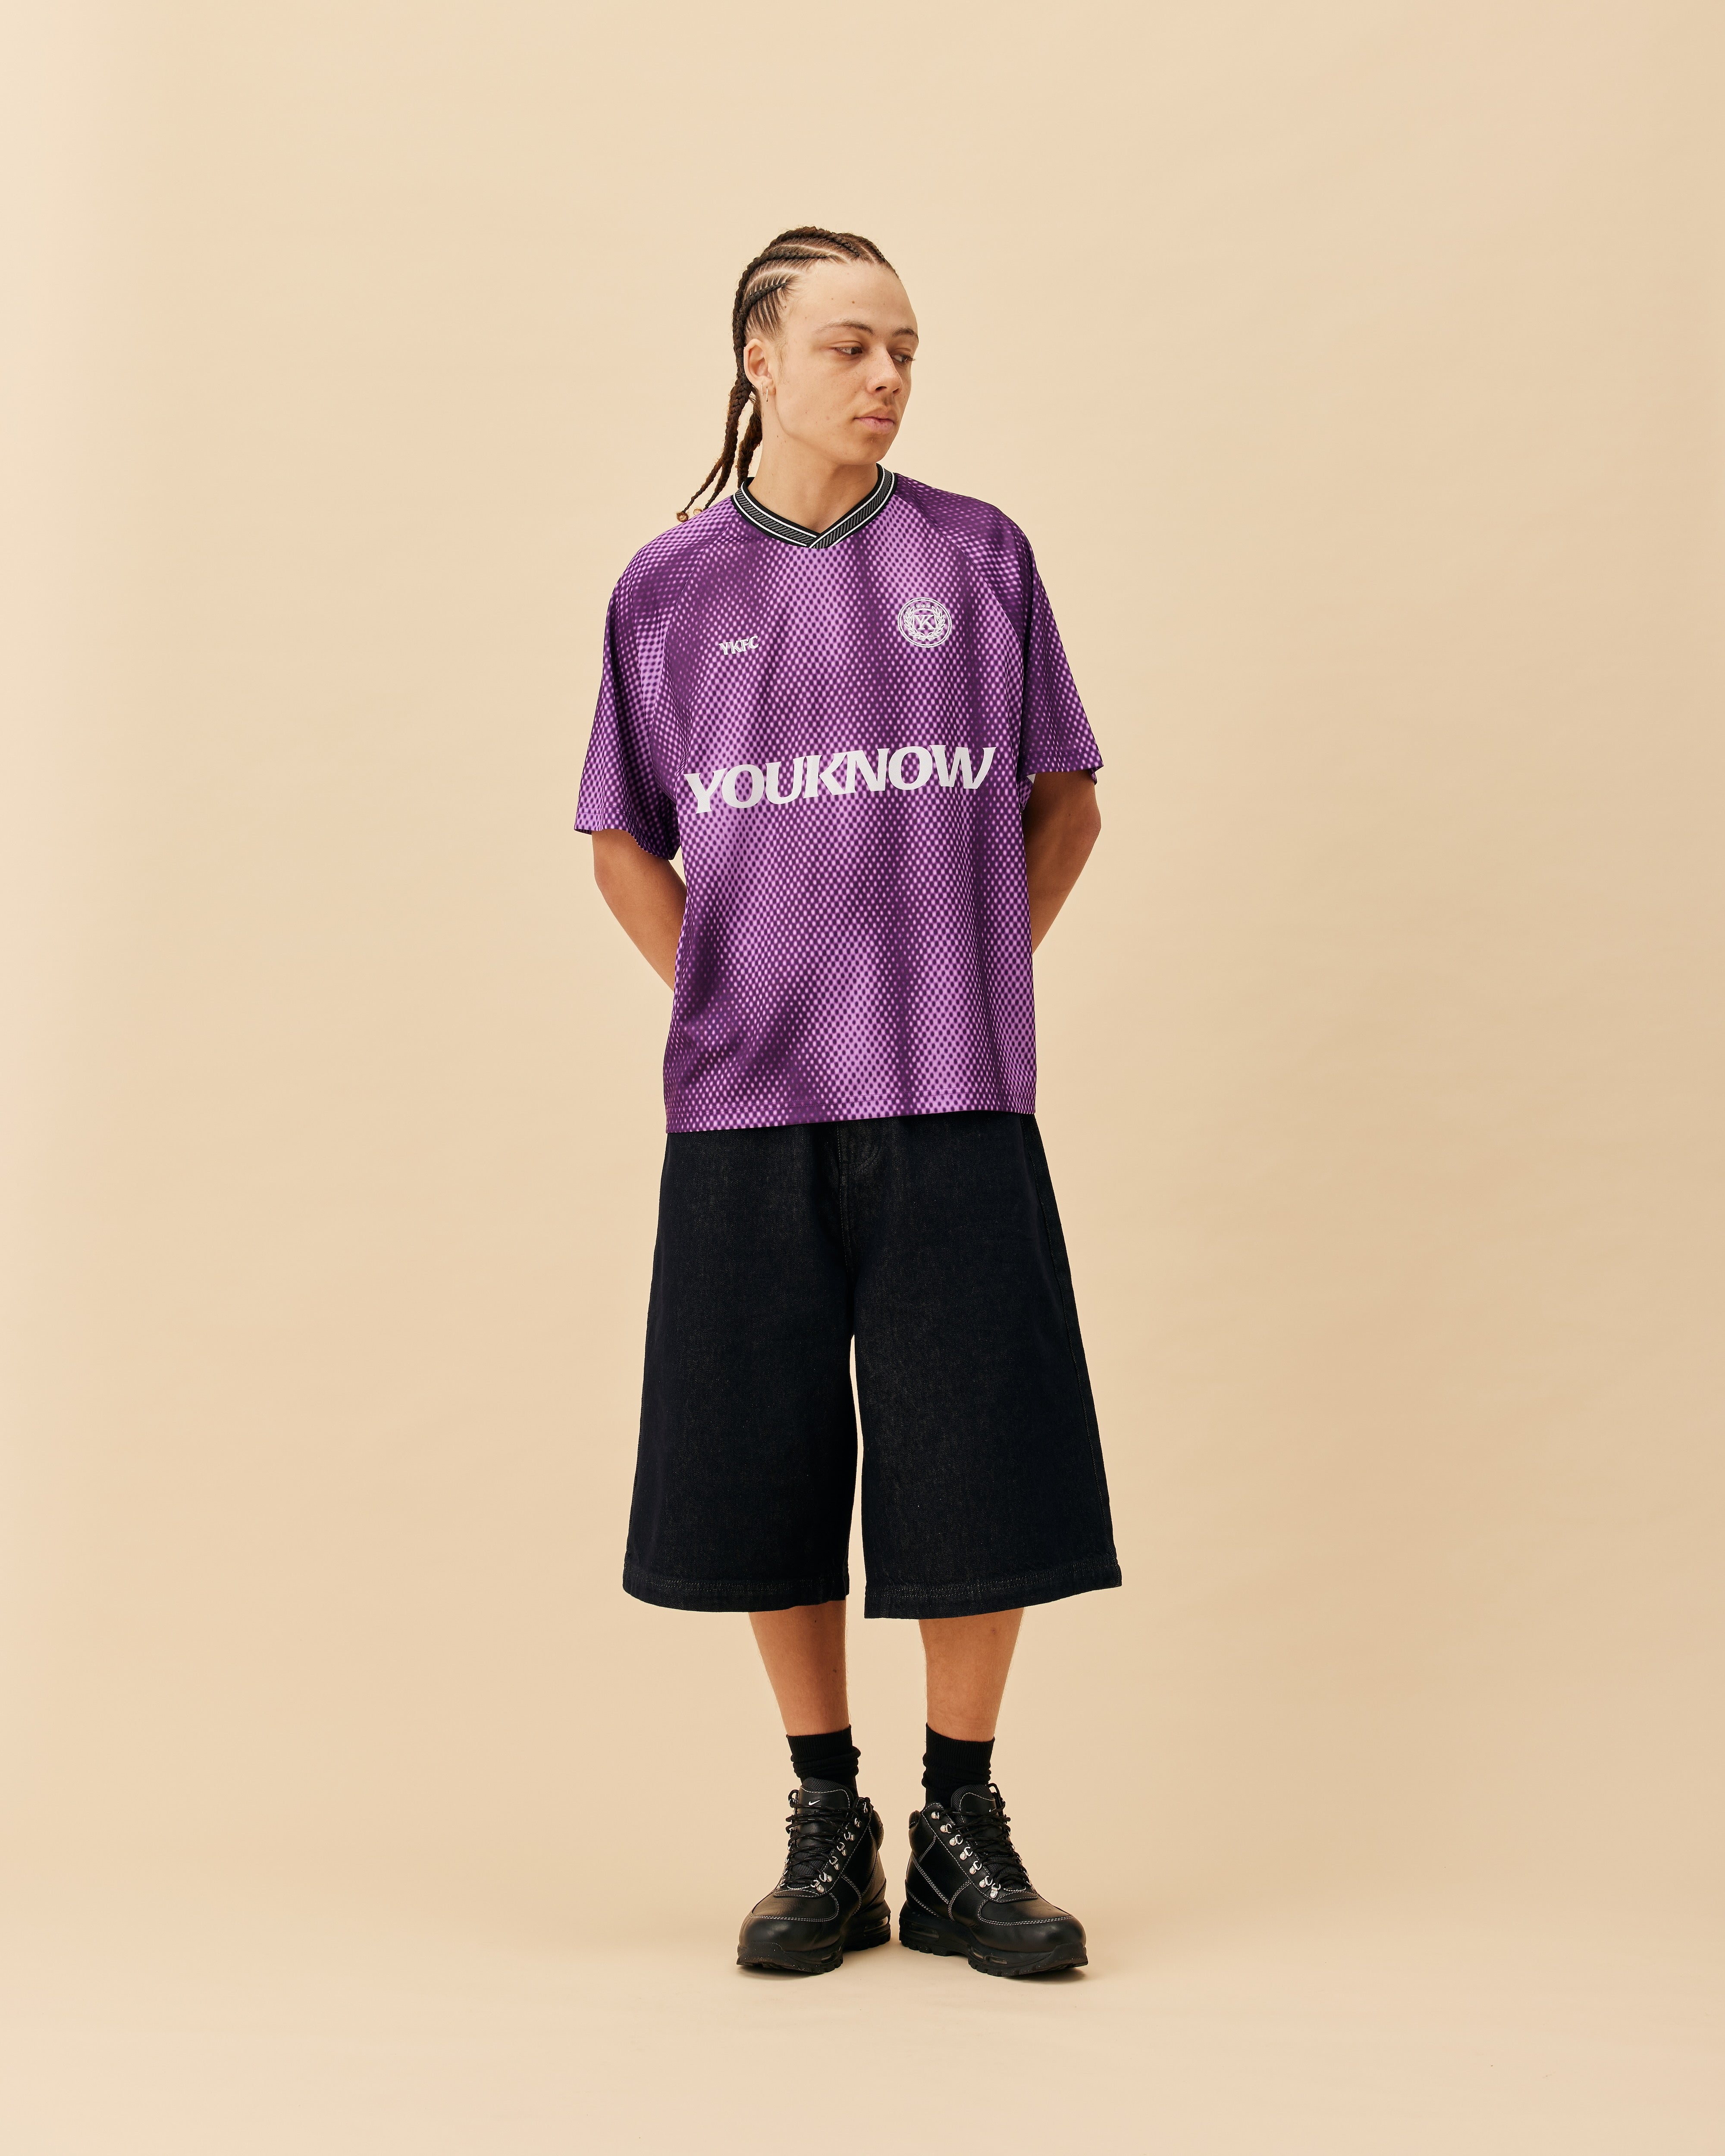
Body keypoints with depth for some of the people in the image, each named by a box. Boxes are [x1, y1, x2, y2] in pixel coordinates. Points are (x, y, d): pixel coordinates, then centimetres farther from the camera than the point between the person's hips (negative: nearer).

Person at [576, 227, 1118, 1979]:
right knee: (767, 1469, 4)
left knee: (977, 1465, 0)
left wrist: (969, 983, 3)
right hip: (744, 1107, 1)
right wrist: (727, 1007, 4)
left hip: (953, 1099, 0)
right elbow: (624, 845, 14)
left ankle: (963, 1834, 16)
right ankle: (827, 1832, 20)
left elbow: (1063, 803, 11)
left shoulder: (977, 556, 6)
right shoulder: (672, 586, 6)